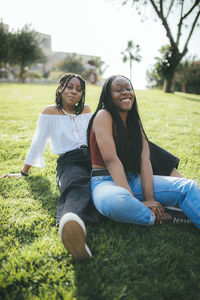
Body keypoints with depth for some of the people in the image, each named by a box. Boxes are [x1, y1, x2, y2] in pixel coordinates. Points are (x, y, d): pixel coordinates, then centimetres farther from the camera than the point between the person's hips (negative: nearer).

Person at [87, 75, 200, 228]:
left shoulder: (135, 119, 10)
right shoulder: (104, 115, -8)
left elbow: (145, 159, -2)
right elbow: (111, 160, -19)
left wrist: (150, 197, -16)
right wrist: (134, 201, -25)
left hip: (132, 179, 6)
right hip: (105, 181, -6)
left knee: (187, 186, -10)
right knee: (113, 201, -42)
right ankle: (164, 217, -20)